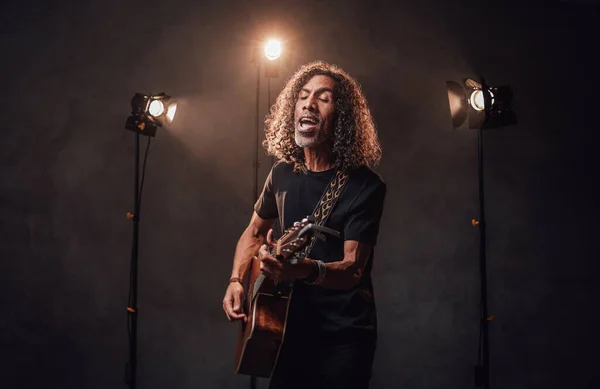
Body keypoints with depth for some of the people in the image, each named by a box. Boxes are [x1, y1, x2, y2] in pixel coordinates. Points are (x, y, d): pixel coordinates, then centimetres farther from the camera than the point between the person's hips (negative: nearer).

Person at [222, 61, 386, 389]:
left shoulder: (365, 186, -15)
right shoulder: (283, 174, 2)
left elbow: (353, 269, -21)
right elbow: (254, 232, 18)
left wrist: (307, 269, -41)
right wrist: (236, 280, 3)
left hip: (344, 335, -5)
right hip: (291, 327, 5)